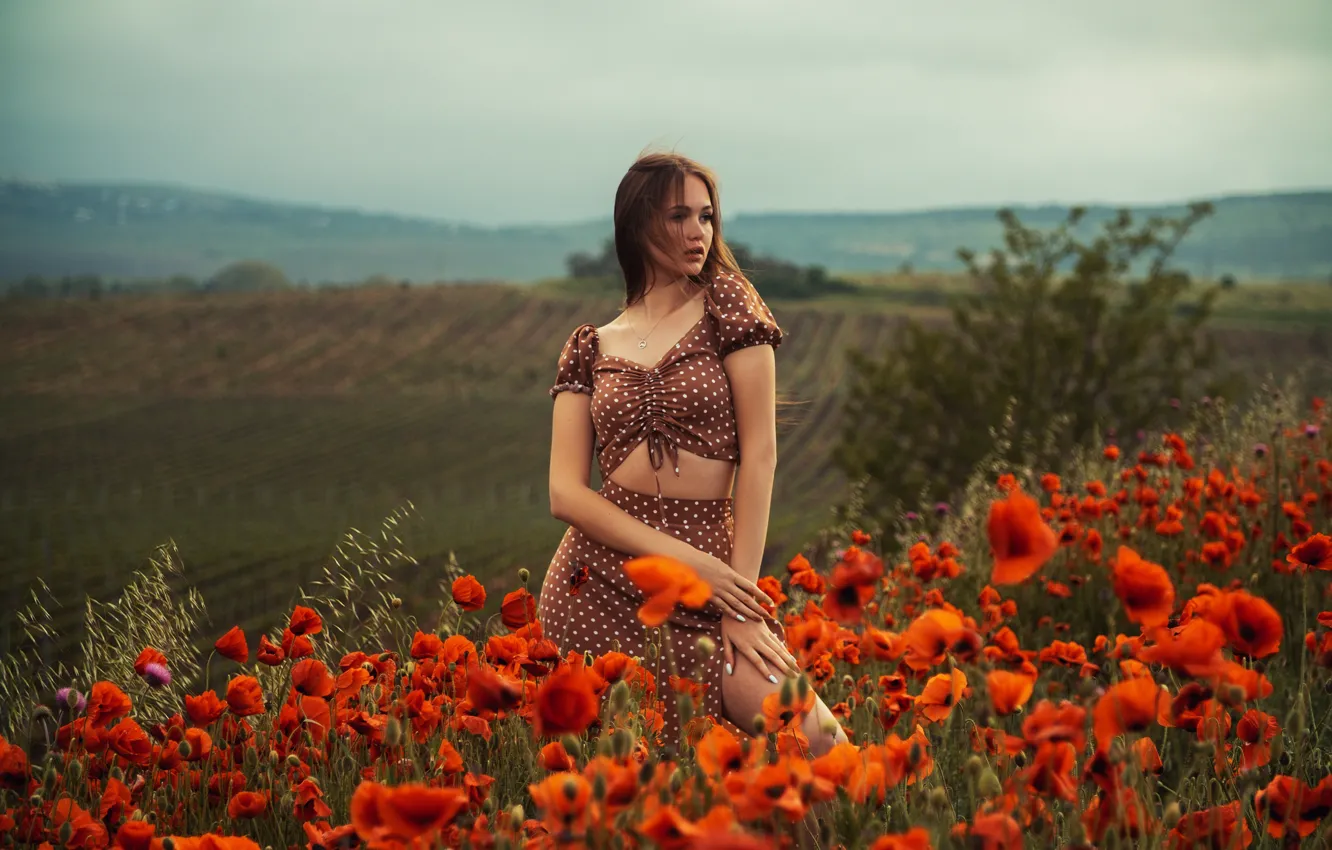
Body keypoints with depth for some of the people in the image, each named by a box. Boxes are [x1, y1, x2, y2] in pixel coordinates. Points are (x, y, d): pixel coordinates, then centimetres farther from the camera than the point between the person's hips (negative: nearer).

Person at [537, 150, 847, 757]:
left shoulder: (725, 303, 5)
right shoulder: (590, 349, 10)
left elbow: (760, 452, -2)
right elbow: (566, 494, 1)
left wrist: (741, 597, -9)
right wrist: (686, 559, -12)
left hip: (709, 575, -1)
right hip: (599, 586, 2)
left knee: (811, 734, -20)